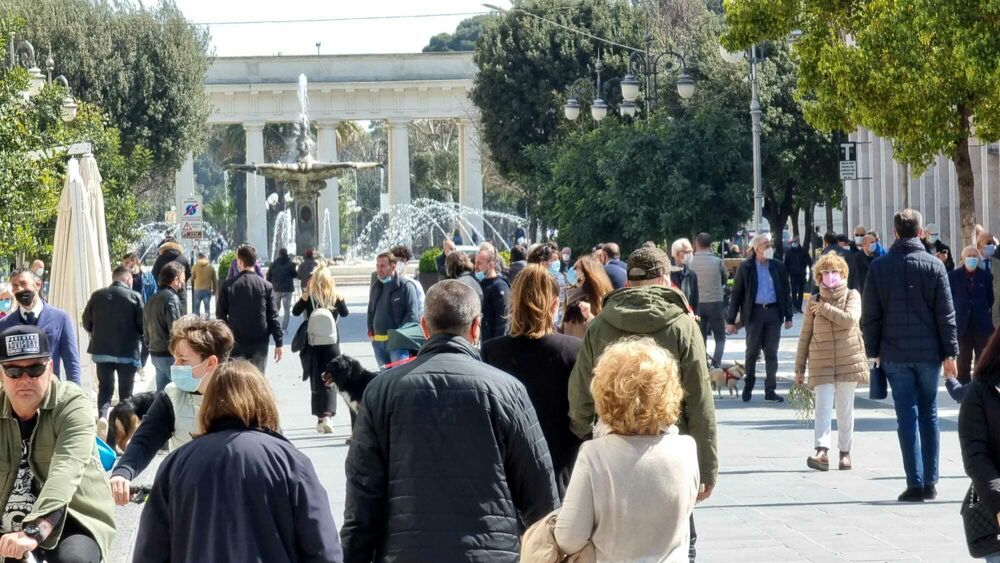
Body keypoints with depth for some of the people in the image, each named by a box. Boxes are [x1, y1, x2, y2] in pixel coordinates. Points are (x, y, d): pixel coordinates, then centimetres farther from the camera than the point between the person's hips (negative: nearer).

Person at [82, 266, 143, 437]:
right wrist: (139, 338, 13)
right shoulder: (134, 297, -11)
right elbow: (143, 325, -9)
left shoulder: (97, 296, -2)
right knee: (126, 391, 11)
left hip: (102, 350, 2)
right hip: (128, 352, -2)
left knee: (105, 388, 13)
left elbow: (86, 322, 6)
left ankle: (102, 415, -11)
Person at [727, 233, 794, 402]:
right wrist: (731, 320, -2)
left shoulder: (778, 267, 5)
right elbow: (736, 294, 1)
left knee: (771, 353, 3)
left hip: (773, 312, 2)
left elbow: (785, 292, 11)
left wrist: (788, 316, 6)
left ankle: (770, 390, 8)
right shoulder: (746, 268, -1)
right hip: (754, 312, -2)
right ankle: (748, 386, 21)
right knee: (752, 352, 4)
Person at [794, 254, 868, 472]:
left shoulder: (852, 296, 2)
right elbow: (805, 336, 8)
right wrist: (799, 368, 8)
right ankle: (822, 451, -23)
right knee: (823, 407, -12)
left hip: (848, 361, 0)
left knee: (845, 409, 8)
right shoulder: (814, 303, 6)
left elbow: (850, 319, -18)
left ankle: (845, 452, 15)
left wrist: (824, 308, -12)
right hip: (821, 363, 0)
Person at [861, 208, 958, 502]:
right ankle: (930, 483, 12)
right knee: (929, 414, 11)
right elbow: (946, 314, -3)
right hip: (928, 353, 0)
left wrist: (874, 351, 10)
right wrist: (950, 352, 2)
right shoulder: (934, 266, -3)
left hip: (895, 355, 0)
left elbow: (870, 315, 1)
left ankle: (915, 483, -5)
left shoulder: (879, 267, -1)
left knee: (907, 417, 1)